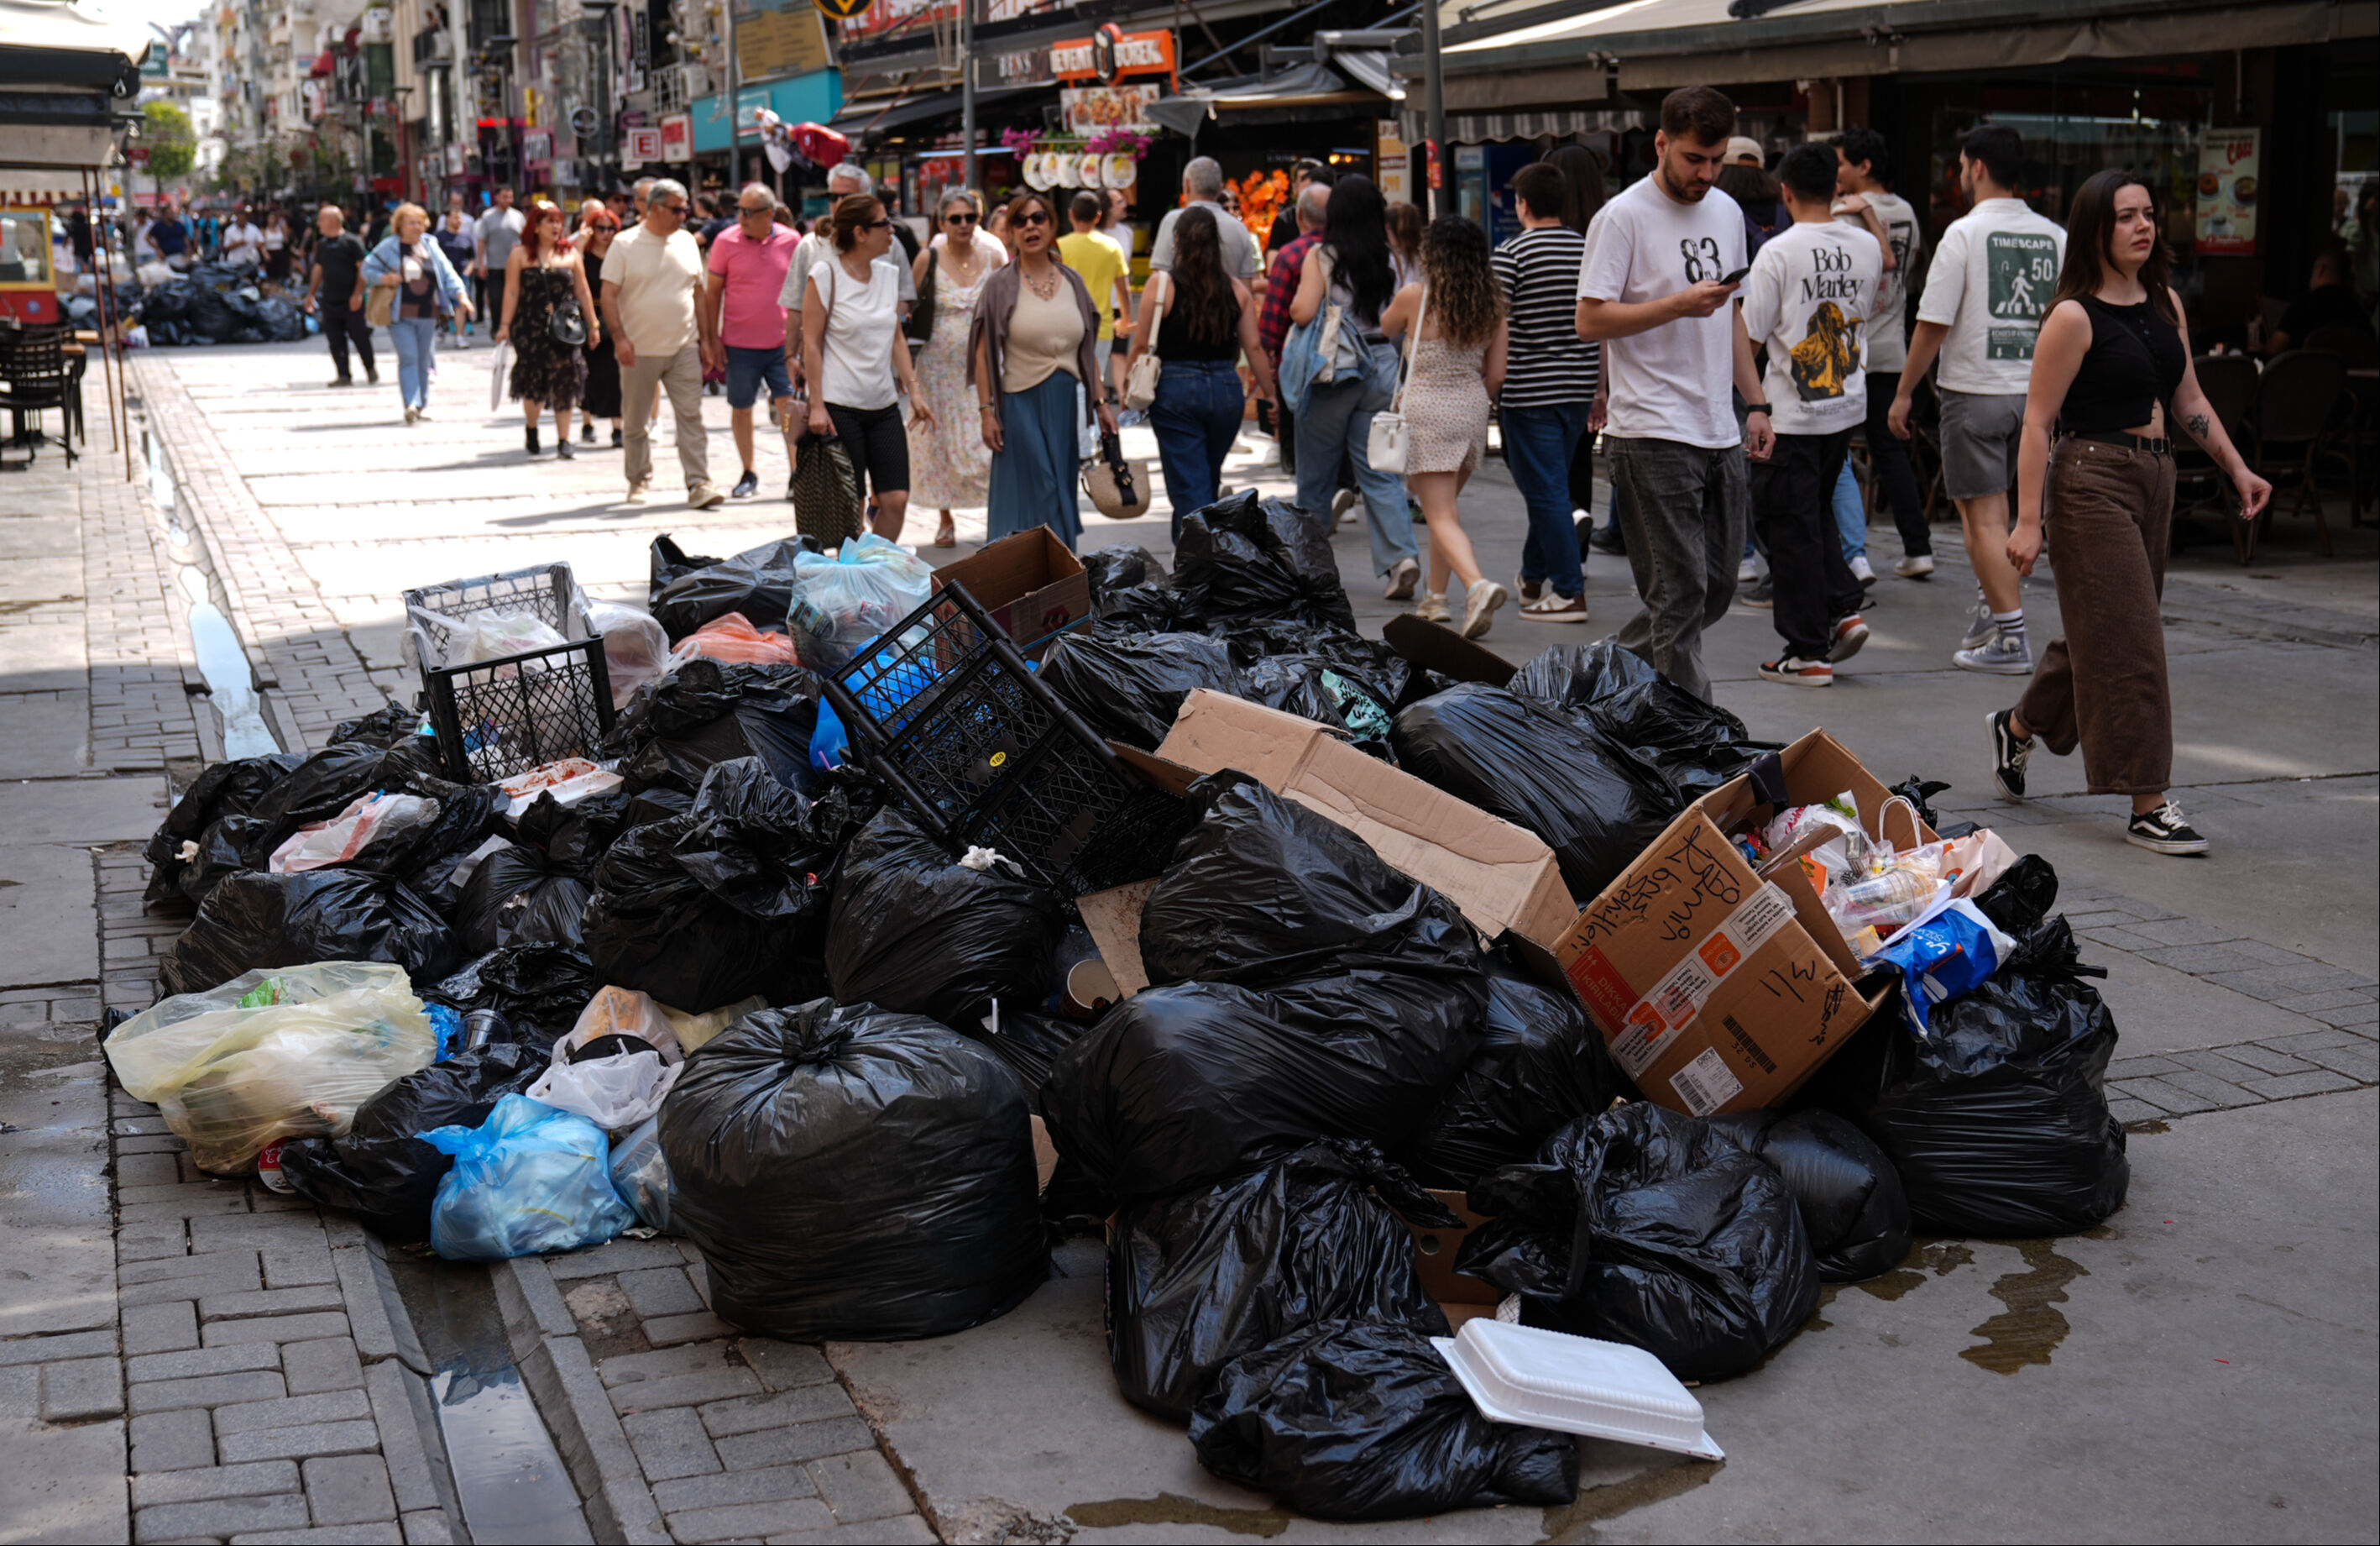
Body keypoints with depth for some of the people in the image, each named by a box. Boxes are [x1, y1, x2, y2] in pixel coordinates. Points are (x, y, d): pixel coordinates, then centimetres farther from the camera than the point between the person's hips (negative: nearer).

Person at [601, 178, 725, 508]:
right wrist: (619, 338, -15)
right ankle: (639, 481, 21)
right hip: (639, 350, -2)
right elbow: (609, 295, -6)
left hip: (683, 348, 3)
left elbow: (698, 293, 15)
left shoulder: (687, 242, 8)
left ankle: (698, 484, -7)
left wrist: (705, 337, 10)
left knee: (691, 417, -5)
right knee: (637, 422, 8)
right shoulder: (625, 244, -4)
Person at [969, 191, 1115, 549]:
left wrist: (1103, 404, 10)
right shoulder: (1001, 284, -2)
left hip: (1067, 403, 4)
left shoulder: (1072, 282, 10)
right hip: (1021, 403, -4)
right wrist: (986, 411, -8)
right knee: (1036, 496, -7)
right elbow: (983, 353, -2)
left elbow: (1087, 351, 14)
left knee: (1063, 493, 7)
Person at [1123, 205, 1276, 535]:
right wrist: (1270, 394, 14)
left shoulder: (1162, 284, -5)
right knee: (1209, 480, 21)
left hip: (1176, 388, -3)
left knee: (1189, 487, -1)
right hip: (1227, 389, 3)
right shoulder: (1235, 289, 3)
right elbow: (1254, 347, 4)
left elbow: (1141, 345, -4)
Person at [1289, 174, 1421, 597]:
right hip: (1381, 366, 4)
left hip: (1331, 371, -3)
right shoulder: (1387, 260, 4)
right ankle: (1401, 556, -11)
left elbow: (1303, 312, -15)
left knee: (1316, 474, 8)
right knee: (1378, 470, 5)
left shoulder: (1321, 256, -8)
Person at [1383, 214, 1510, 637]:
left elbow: (1384, 328, 12)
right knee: (1445, 504, 22)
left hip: (1427, 409, -5)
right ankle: (1436, 598, 27)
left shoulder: (1415, 296, -8)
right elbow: (1496, 377, 4)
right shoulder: (1491, 304, 3)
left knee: (1442, 516, -6)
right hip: (1472, 409, 5)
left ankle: (1478, 585, -29)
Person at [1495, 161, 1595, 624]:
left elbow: (1496, 326, -9)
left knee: (1546, 490, -2)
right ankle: (1533, 577, 30)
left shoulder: (1512, 254, -9)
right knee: (1549, 485, 18)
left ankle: (1570, 592, -4)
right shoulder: (1589, 250, 7)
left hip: (1529, 389, -6)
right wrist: (1601, 387, 18)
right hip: (1578, 386, 6)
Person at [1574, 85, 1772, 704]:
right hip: (1654, 435, -8)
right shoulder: (1623, 217, -8)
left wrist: (1755, 403, 17)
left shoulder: (1727, 212, 15)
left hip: (1721, 435, 8)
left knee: (1715, 589, 12)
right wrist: (1679, 305, -20)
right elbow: (1590, 320, -12)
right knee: (1681, 592, -7)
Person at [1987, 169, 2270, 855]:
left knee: (2102, 630, 16)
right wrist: (2028, 520, -18)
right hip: (2092, 477, -8)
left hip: (2154, 477, 8)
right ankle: (2149, 805, -2)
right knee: (2128, 641, -7)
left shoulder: (2166, 303, 10)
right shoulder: (2074, 316, -12)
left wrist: (2237, 468, 10)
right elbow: (2038, 421, -13)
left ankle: (2019, 725, 40)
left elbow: (2188, 401, 17)